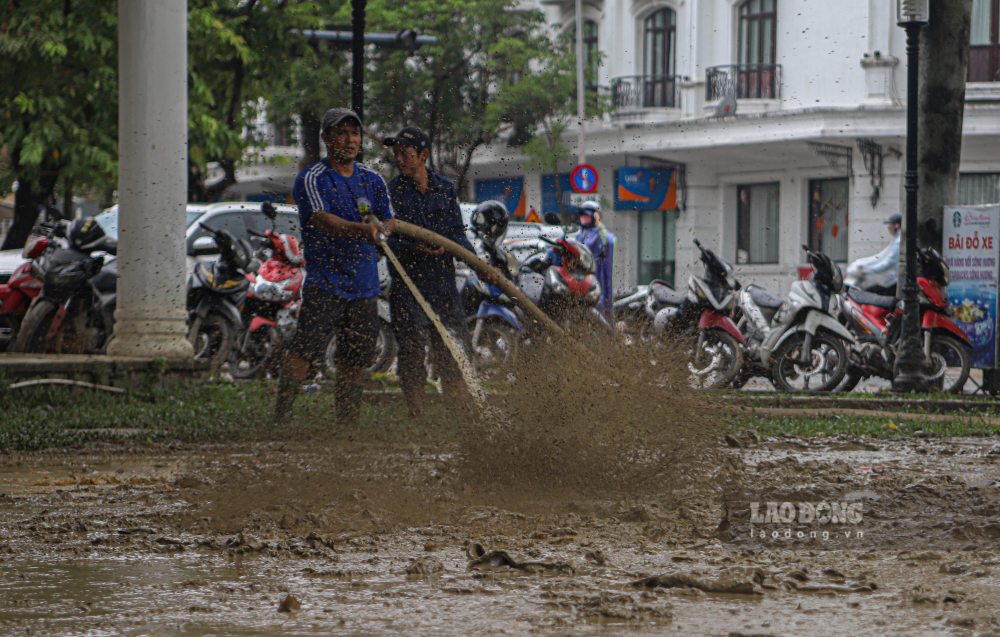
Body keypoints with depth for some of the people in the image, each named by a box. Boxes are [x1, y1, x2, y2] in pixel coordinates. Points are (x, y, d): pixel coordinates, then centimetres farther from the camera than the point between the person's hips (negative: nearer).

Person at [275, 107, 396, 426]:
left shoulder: (373, 180, 14)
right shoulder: (312, 179, -6)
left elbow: (390, 222, 17)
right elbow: (322, 219, -22)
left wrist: (381, 227, -9)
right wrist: (360, 229, -39)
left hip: (364, 284, 6)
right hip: (325, 282, -6)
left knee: (357, 356, 8)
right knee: (307, 347, -17)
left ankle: (347, 423, 18)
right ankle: (280, 416, -16)